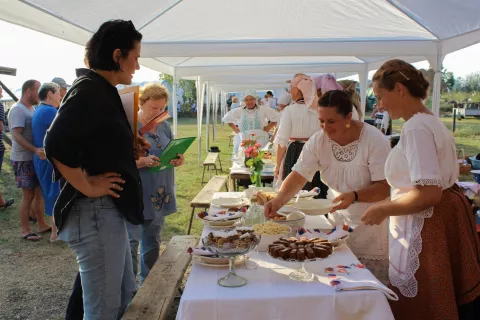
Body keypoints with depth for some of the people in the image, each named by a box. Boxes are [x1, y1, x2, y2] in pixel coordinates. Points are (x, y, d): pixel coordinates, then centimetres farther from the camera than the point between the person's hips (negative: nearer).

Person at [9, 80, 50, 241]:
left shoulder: (32, 109, 13)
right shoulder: (18, 110, -16)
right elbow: (16, 136, -25)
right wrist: (35, 150, -36)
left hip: (35, 158, 9)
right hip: (23, 160, -9)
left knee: (39, 192, 13)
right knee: (28, 195, -1)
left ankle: (41, 224, 23)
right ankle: (25, 229, 11)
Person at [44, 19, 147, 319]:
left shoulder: (102, 91, 15)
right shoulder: (89, 91, -16)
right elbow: (56, 145, -28)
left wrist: (129, 150, 7)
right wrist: (89, 187, -19)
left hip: (108, 210, 10)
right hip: (95, 211, -10)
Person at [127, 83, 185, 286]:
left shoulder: (164, 126, 10)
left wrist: (178, 160, -6)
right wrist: (143, 162, -30)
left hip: (160, 196, 7)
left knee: (153, 241, 16)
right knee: (131, 242, -4)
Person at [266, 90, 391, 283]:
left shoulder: (374, 140, -20)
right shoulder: (317, 142, -8)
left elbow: (385, 187, -21)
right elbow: (298, 176, -12)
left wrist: (354, 196, -38)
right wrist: (279, 200, -29)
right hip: (341, 222, 4)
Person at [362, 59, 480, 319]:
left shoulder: (416, 128, -20)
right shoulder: (430, 121, 11)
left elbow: (429, 193, -27)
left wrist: (383, 210, -15)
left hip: (426, 229, -10)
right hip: (446, 217, 10)